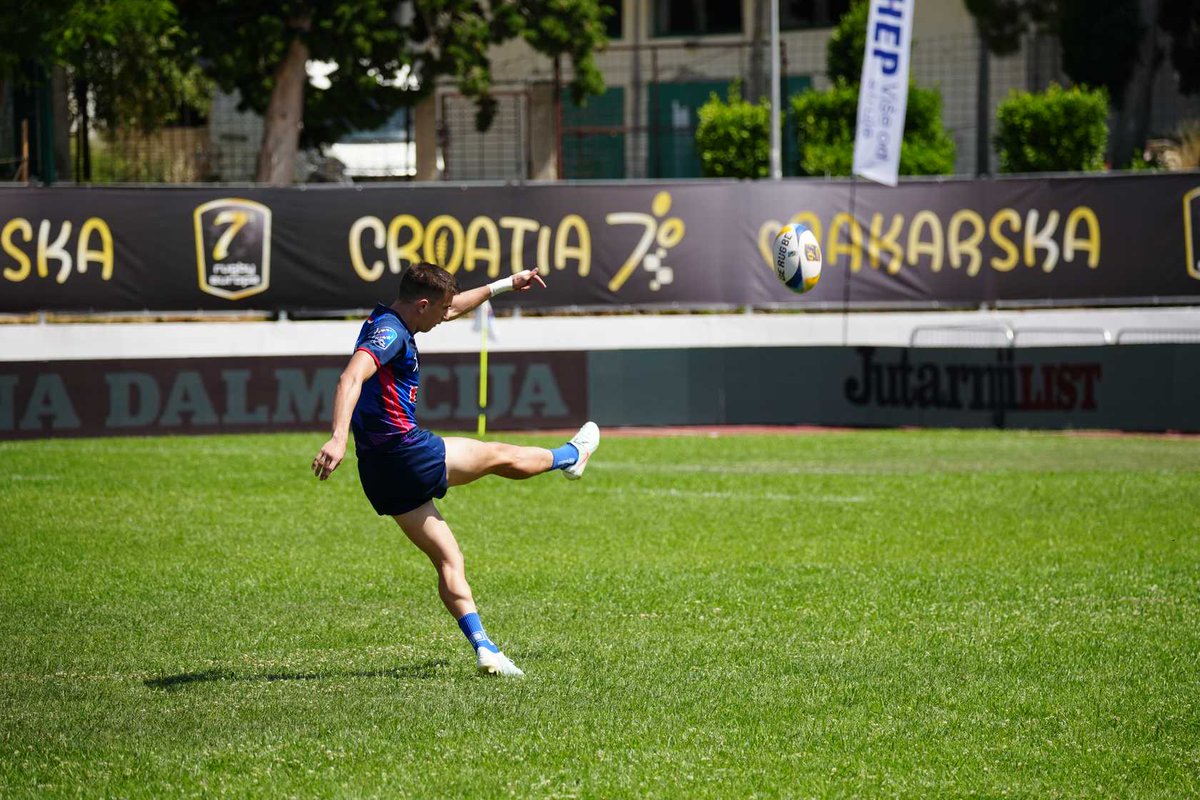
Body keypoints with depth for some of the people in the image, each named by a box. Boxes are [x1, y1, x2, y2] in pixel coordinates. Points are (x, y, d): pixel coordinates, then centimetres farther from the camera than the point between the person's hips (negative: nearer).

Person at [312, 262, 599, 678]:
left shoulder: (391, 323, 15)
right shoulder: (390, 333, -17)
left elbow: (452, 306, 32)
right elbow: (351, 378, -34)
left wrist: (505, 284, 39)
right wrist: (338, 437, -47)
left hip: (379, 472, 10)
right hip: (407, 453, -10)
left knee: (448, 559, 9)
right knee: (500, 456, 17)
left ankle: (485, 650, 4)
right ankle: (571, 457, 45)